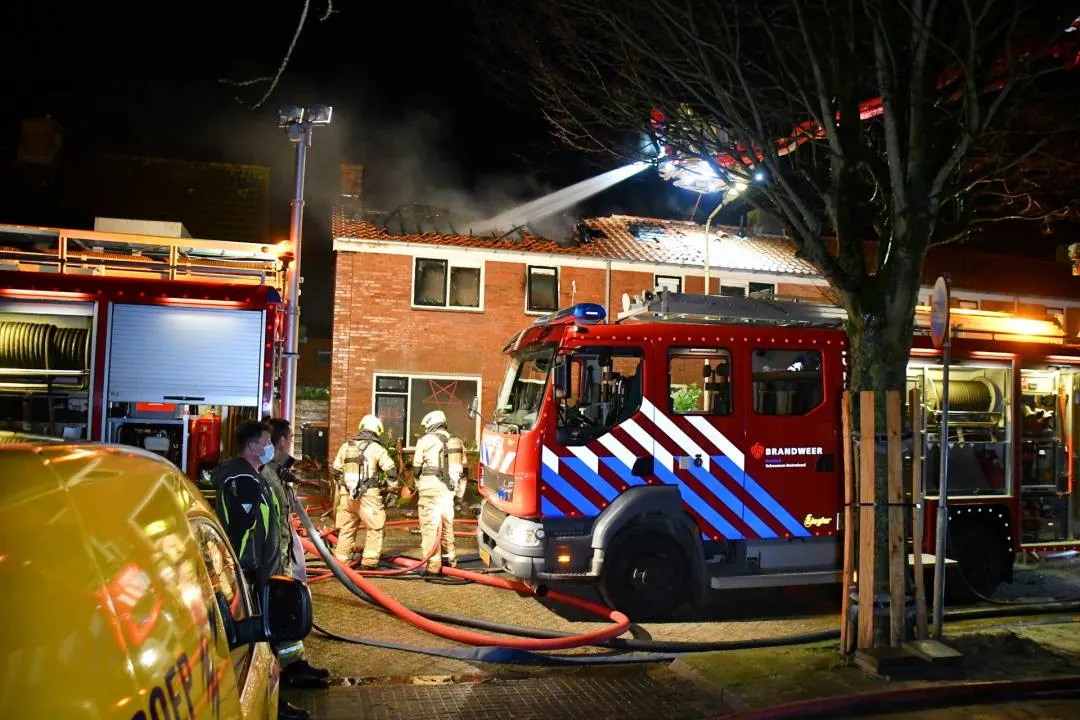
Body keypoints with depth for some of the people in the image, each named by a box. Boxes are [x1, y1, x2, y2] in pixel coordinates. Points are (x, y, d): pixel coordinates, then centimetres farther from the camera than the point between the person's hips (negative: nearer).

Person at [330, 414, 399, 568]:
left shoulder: (346, 446, 9)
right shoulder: (377, 448, -5)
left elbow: (336, 470, 18)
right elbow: (391, 471, -8)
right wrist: (391, 491, 5)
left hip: (347, 494, 5)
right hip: (368, 494, -5)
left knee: (346, 528, 16)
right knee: (374, 528, 6)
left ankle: (341, 560, 22)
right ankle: (370, 561, 2)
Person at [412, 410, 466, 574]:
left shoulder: (426, 440, -3)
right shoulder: (456, 441, 15)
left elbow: (417, 467, 2)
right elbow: (463, 469, 16)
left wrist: (419, 484, 19)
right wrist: (459, 491, 23)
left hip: (432, 488, -6)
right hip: (449, 488, 6)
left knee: (430, 525, -4)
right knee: (447, 523, 20)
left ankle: (432, 564, -8)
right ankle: (450, 557, 30)